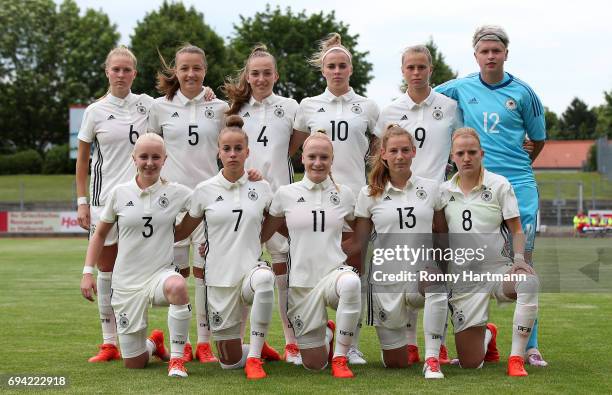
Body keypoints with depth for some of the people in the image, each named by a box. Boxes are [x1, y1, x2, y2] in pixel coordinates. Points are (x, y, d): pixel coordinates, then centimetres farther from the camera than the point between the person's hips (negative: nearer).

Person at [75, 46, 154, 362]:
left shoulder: (147, 105, 3)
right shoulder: (95, 111, 2)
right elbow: (82, 160, 7)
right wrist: (82, 202, 2)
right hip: (104, 197, 0)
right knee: (106, 269, 3)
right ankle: (109, 344, 11)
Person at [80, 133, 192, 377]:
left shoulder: (176, 193, -1)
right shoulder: (119, 193, 1)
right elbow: (100, 233, 12)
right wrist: (87, 272, 6)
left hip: (161, 273, -1)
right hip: (126, 282, 1)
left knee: (176, 286, -41)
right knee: (134, 364, 3)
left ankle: (176, 358, -22)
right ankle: (154, 343, 42)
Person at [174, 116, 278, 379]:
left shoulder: (262, 188, 2)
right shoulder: (204, 190, 0)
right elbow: (182, 231, 10)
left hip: (251, 269, 0)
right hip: (220, 276, 0)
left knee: (264, 279, -41)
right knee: (230, 362, 2)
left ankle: (255, 355, -24)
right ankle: (258, 347, 39)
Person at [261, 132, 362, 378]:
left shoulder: (344, 194, 4)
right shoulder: (285, 194, 1)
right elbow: (261, 235, 9)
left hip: (334, 272, 0)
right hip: (301, 281, 1)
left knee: (351, 283, -41)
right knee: (314, 365, 2)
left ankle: (340, 358, -20)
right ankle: (327, 333, 41)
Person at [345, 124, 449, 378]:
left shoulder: (430, 188, 5)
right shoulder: (369, 195, 3)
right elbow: (358, 244, 5)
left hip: (422, 276, 0)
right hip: (386, 280, 0)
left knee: (435, 280, -39)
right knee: (396, 363, 5)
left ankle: (432, 360, -29)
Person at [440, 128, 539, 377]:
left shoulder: (499, 185, 2)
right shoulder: (443, 192, 8)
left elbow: (516, 230, 1)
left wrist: (519, 258, -18)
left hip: (498, 269, -1)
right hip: (462, 278, 2)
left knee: (529, 282, -40)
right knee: (470, 363, -3)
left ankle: (516, 358, -28)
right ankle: (488, 335, 37)